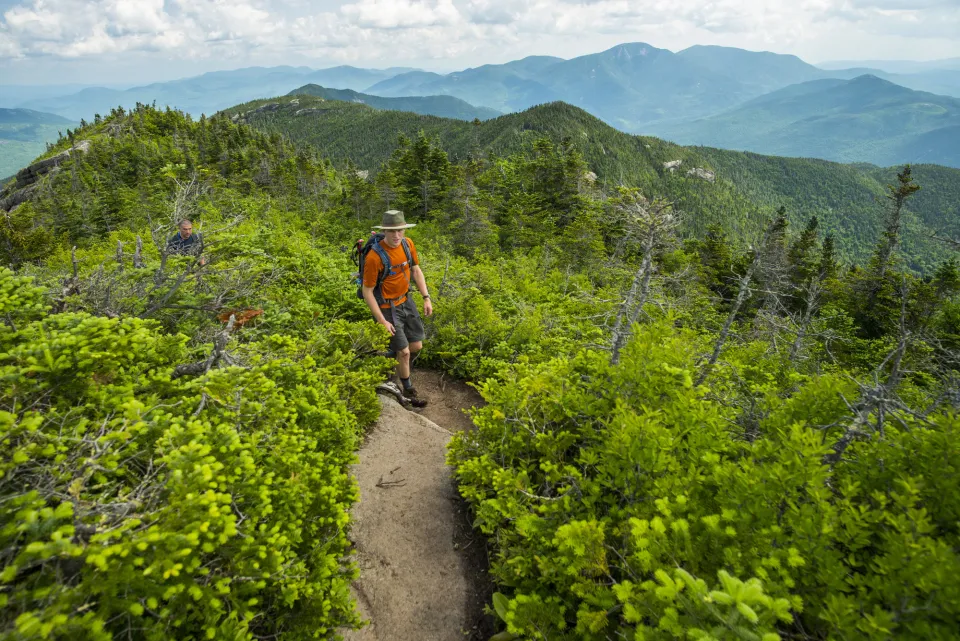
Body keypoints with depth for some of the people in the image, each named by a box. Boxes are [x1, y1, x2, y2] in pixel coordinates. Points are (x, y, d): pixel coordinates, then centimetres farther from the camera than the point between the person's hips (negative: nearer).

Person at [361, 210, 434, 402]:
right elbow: (367, 291, -20)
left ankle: (400, 371, 43)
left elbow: (416, 271, 8)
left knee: (417, 346, 12)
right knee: (404, 351, 1)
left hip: (406, 301, 6)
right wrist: (382, 321, -18)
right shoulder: (375, 256, -28)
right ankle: (408, 390, 24)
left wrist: (426, 298, 4)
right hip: (387, 307, -6)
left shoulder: (407, 244, -8)